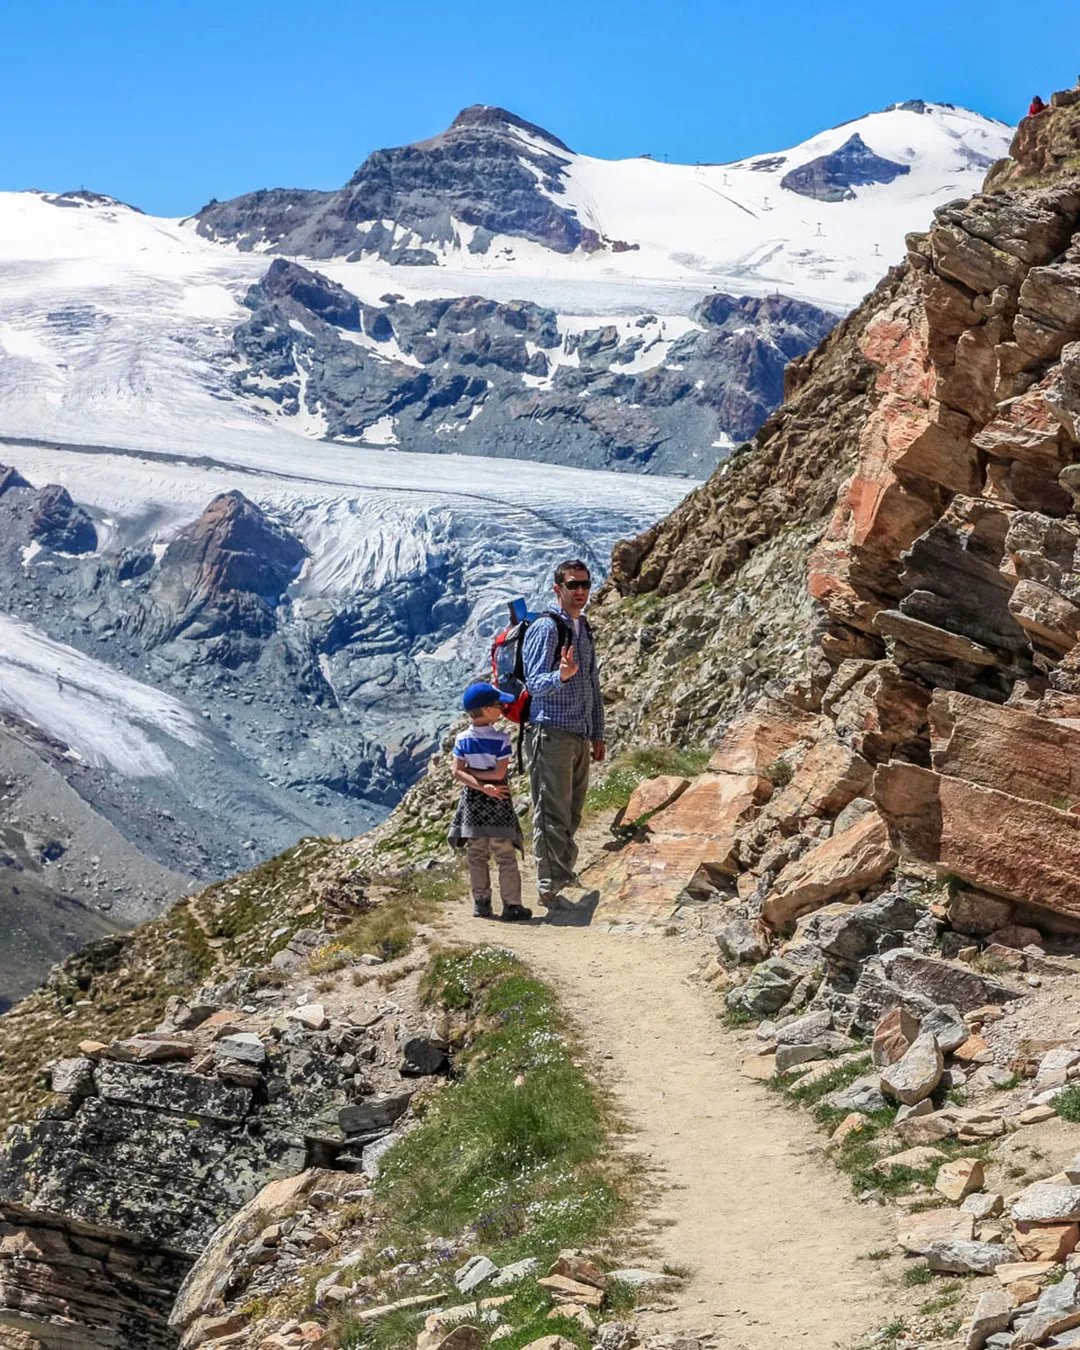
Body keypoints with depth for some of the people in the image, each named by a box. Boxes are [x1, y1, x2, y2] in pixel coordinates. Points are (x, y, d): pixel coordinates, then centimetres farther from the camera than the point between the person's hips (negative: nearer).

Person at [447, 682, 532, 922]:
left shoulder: (462, 739, -2)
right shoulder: (500, 738, -14)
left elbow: (456, 771, -8)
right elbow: (500, 773, -18)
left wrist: (480, 786, -12)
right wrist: (485, 780, -6)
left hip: (472, 801, 4)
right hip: (498, 803, -4)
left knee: (476, 855, 13)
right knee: (505, 856, 3)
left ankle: (481, 903, 15)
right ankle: (512, 905, 5)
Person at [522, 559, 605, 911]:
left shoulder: (584, 628, 16)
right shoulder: (546, 628, -10)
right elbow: (534, 683, -17)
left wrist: (597, 734, 21)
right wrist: (561, 676, -38)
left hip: (580, 735, 8)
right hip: (551, 733, -8)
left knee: (572, 811, 13)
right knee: (553, 811, -7)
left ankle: (562, 872, 24)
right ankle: (550, 885, -4)